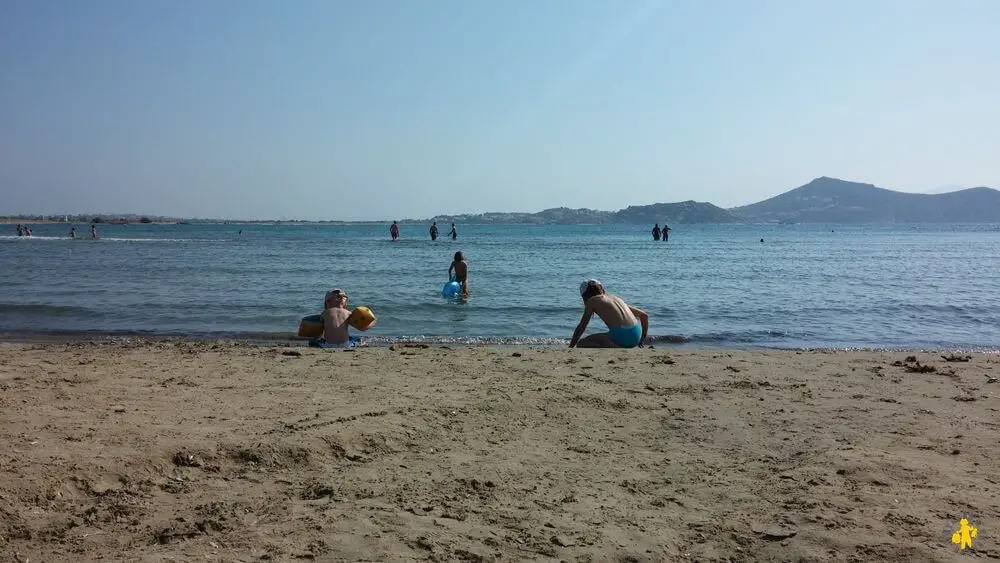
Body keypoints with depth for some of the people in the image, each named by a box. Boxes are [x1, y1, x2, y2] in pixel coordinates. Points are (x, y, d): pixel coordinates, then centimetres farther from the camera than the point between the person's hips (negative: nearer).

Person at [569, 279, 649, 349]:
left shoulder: (592, 301, 11)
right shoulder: (616, 298, 27)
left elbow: (581, 327, 9)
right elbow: (644, 315, 28)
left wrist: (570, 348, 17)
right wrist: (642, 339, 34)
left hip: (620, 337, -7)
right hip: (636, 336, 7)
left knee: (581, 344, 5)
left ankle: (615, 349, -16)